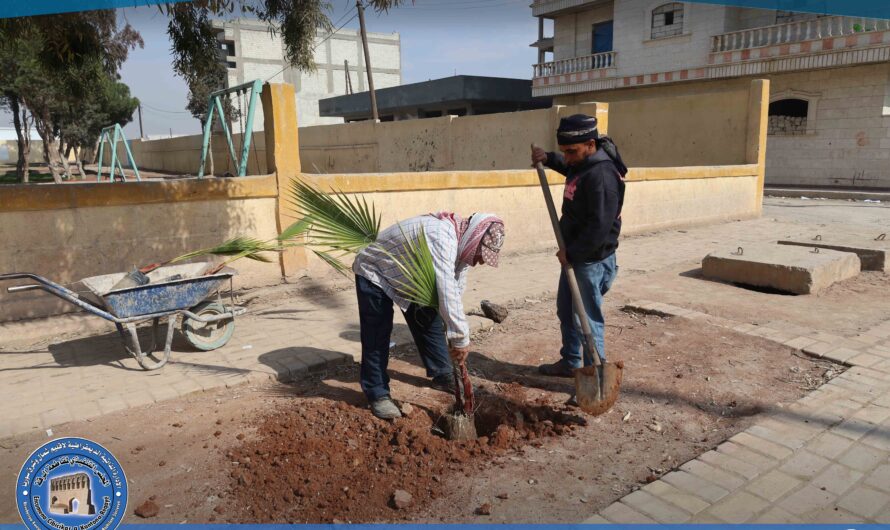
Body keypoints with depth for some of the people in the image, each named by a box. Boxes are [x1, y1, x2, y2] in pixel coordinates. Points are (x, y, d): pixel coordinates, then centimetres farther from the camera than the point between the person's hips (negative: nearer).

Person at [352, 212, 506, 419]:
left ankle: (442, 375, 26)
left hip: (410, 277, 9)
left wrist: (455, 337, -8)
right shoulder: (441, 238, -39)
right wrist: (461, 338, -36)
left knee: (430, 321, 11)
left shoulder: (461, 244, -8)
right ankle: (377, 394, 3)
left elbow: (456, 292, -3)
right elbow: (447, 294, -43)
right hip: (374, 273, -9)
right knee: (377, 336, -9)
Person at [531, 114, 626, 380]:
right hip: (574, 254, 10)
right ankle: (570, 362, 36)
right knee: (566, 311, 20)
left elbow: (600, 227, -27)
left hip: (592, 259, -10)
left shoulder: (602, 174, -24)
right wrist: (548, 159, 16)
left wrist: (572, 252, -19)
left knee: (588, 319, -2)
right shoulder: (581, 163, 7)